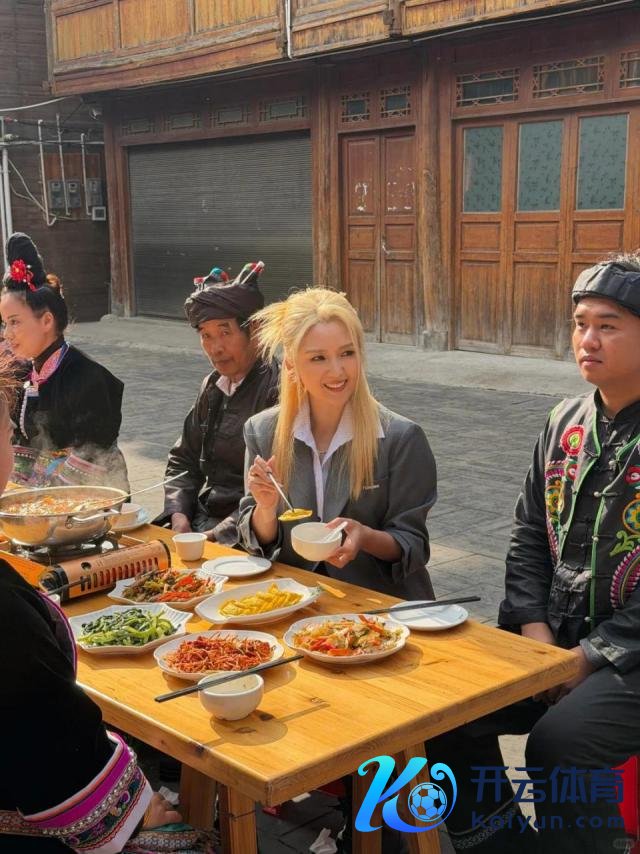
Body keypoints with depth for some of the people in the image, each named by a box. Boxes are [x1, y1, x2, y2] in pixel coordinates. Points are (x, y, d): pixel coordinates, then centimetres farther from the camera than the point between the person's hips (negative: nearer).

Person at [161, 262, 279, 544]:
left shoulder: (276, 388, -14)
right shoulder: (212, 386, 11)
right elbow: (183, 460, 17)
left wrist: (217, 535, -18)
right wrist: (179, 518, 0)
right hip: (203, 517, 7)